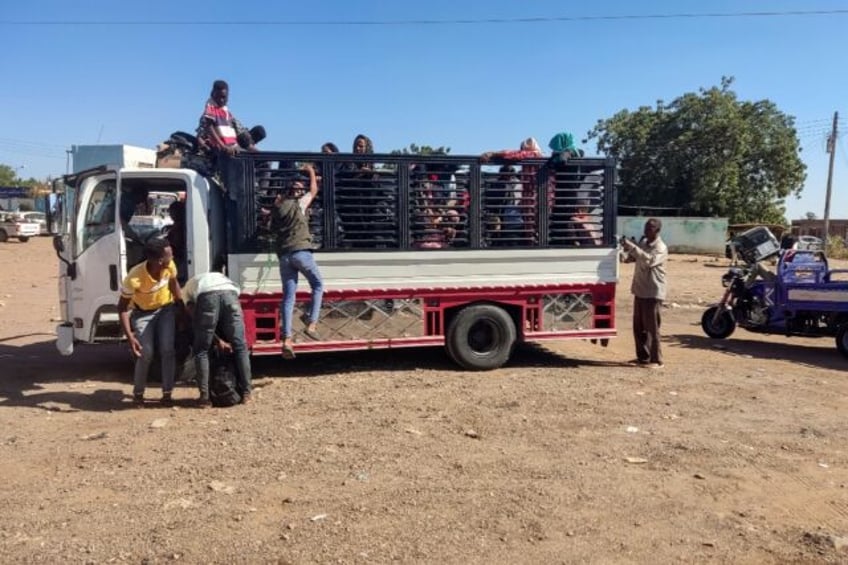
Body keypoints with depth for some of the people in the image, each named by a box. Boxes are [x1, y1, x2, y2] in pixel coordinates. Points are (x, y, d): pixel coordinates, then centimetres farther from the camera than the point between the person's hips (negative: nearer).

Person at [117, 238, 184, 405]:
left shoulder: (169, 266, -24)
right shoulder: (134, 278, -35)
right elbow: (122, 308, -24)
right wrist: (129, 336, -30)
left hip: (165, 309, 3)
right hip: (142, 313, -2)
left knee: (168, 350, -11)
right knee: (145, 354, -11)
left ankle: (167, 393, 2)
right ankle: (138, 393, 13)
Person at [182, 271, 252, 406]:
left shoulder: (187, 288, 36)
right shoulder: (220, 276, 45)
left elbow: (194, 316, 19)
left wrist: (218, 341, 19)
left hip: (206, 295, -2)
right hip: (230, 293, 2)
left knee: (201, 350, 14)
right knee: (240, 347, 13)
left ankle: (205, 396, 12)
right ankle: (246, 393, 17)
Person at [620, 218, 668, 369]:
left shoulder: (661, 248, -13)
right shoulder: (643, 244, 13)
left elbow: (649, 260, -31)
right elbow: (630, 258, 20)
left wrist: (632, 247, -33)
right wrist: (627, 249, -1)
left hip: (653, 293, -8)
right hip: (640, 291, 8)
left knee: (652, 328, -4)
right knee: (638, 327, 12)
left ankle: (656, 360, 4)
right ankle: (643, 356, 23)